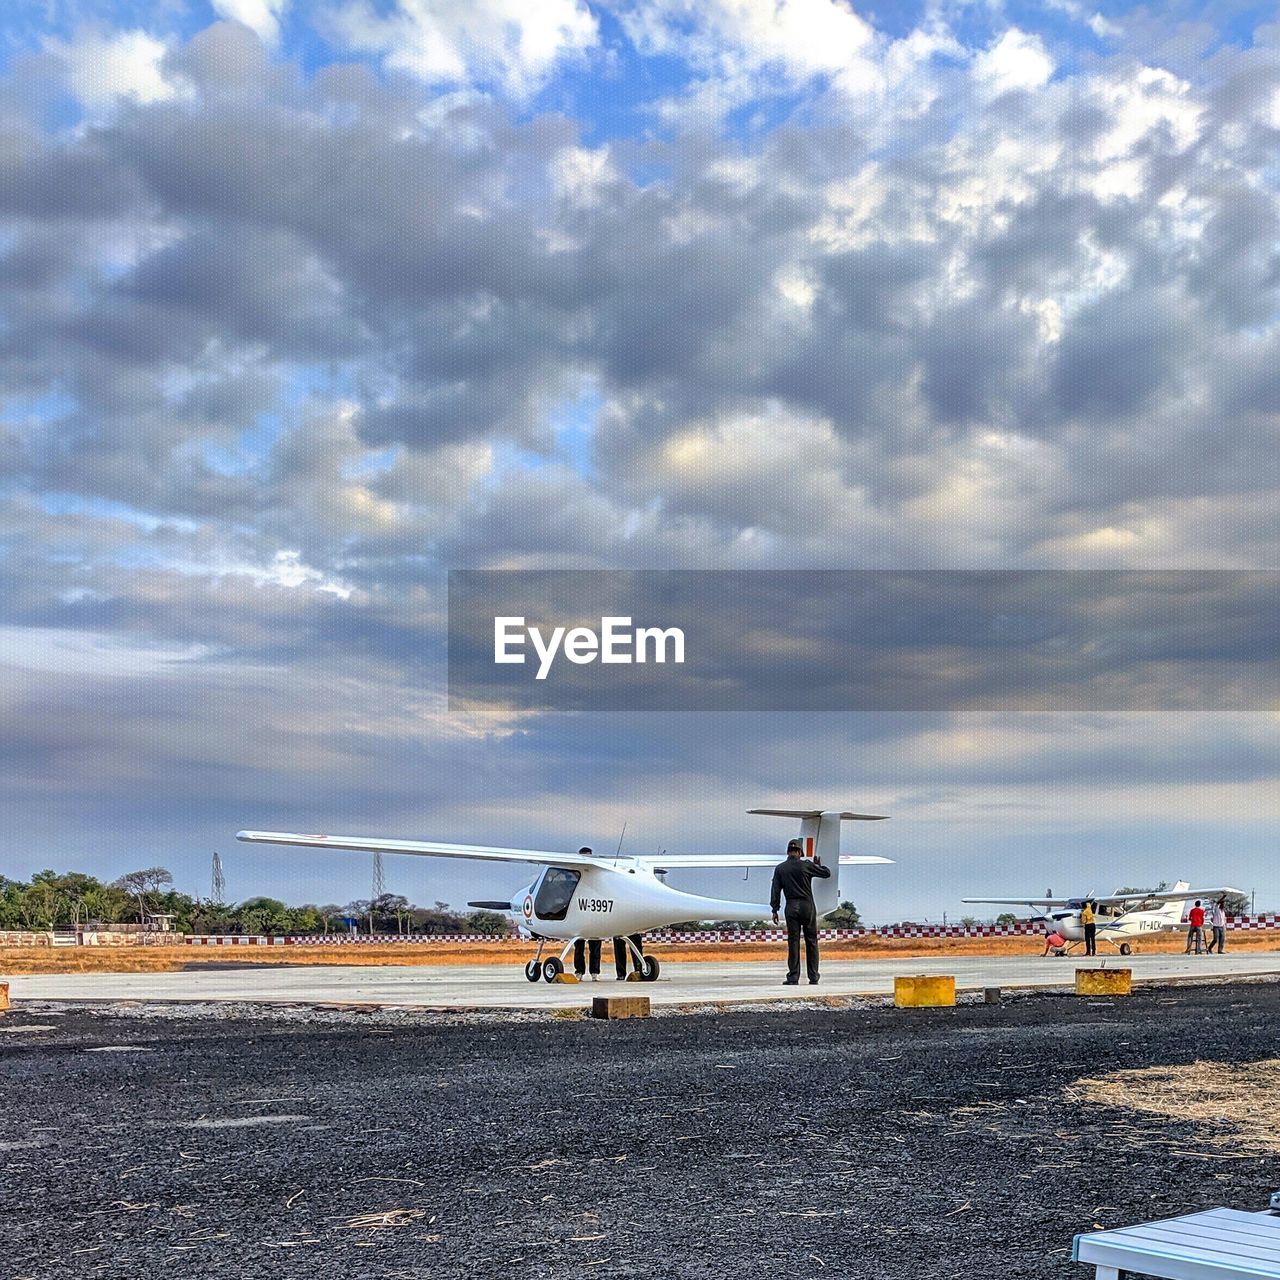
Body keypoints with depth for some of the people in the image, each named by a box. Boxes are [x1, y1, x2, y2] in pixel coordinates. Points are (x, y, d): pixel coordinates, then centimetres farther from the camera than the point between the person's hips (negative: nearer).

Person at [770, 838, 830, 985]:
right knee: (811, 942, 6)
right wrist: (818, 865, 28)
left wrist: (775, 909, 7)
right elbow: (826, 873, 8)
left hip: (791, 907, 1)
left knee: (793, 942, 2)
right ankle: (813, 976, 7)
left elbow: (775, 890, 2)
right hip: (808, 906, -1)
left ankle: (793, 977, -2)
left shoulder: (780, 869, 3)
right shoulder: (806, 865, -3)